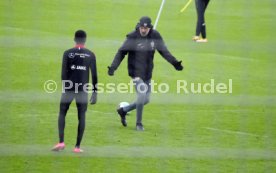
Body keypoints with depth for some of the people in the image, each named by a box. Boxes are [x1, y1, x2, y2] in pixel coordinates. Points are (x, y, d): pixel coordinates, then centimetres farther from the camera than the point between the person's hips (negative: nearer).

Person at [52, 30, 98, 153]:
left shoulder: (68, 53, -2)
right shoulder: (90, 55, 2)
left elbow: (64, 73, -6)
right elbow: (94, 75, 1)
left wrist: (64, 89, -1)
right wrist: (95, 93, 7)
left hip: (69, 88, -1)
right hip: (83, 90, 1)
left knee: (62, 113, 11)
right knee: (81, 116, 6)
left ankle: (61, 142, -4)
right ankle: (77, 146, 2)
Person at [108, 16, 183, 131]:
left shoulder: (155, 36, -2)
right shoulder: (132, 37, -13)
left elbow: (163, 51, 7)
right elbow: (121, 52, -11)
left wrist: (174, 62, -1)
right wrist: (113, 67, -22)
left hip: (148, 74, 5)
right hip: (136, 72, -5)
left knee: (145, 100, 10)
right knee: (142, 96, -16)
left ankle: (123, 110, 32)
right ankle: (139, 124, 2)